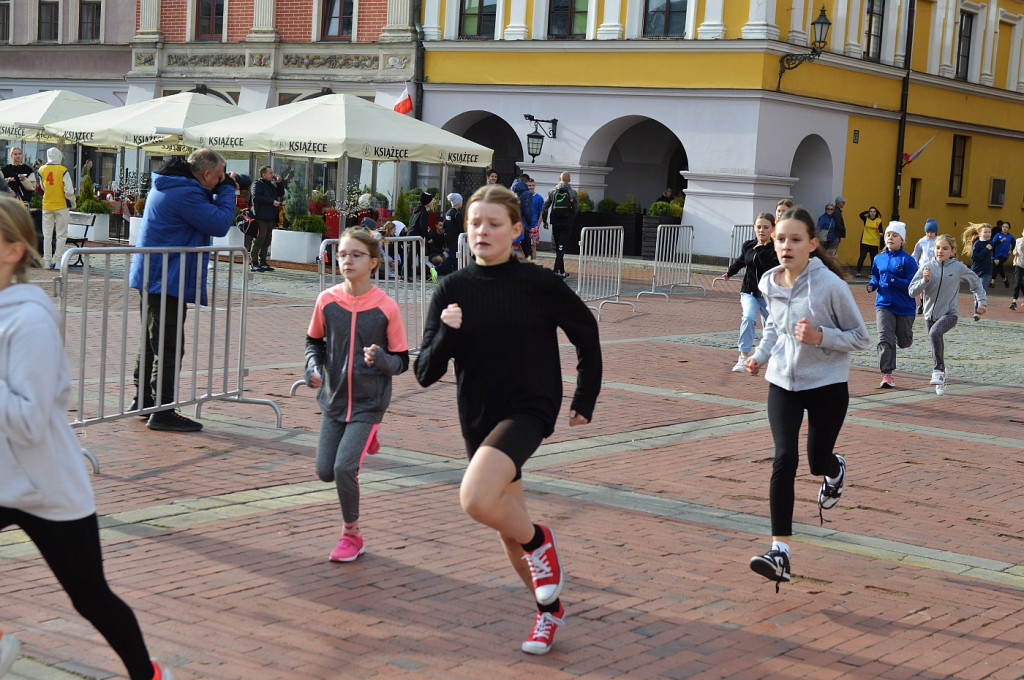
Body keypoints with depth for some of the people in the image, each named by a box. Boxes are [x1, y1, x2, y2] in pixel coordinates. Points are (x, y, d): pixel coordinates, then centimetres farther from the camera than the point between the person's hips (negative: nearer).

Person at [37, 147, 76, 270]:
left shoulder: (42, 170, 1)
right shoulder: (63, 171, -10)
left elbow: (43, 188, 13)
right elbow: (69, 191, -11)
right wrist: (73, 203, 2)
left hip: (47, 206, 3)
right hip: (62, 206, -3)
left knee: (47, 234, 8)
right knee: (61, 234, 3)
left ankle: (47, 261, 7)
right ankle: (58, 260, -1)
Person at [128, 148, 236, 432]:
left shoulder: (168, 186, 13)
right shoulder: (185, 193, -21)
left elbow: (205, 214, 21)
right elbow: (220, 225, -20)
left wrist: (222, 191, 7)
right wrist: (227, 191, -8)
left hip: (151, 277, 11)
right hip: (167, 279, -11)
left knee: (152, 341, 18)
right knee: (168, 345, -7)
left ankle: (143, 400, 27)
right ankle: (163, 411, -6)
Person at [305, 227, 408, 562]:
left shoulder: (386, 307, -13)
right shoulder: (327, 300, -5)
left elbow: (401, 361, -6)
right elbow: (314, 341, 12)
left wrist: (380, 358, -26)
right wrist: (313, 366, -7)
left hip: (369, 401, -4)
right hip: (334, 398, 4)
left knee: (344, 468, -15)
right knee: (325, 471, 6)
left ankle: (352, 535, 8)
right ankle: (360, 444, 39)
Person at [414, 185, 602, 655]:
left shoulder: (540, 285, -9)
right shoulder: (452, 290, -2)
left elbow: (586, 335, 7)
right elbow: (426, 373, -4)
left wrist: (585, 400, 7)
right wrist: (446, 334, -22)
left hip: (529, 409, -5)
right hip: (479, 419, 5)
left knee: (475, 499, -29)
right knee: (507, 528, 16)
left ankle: (539, 541, 2)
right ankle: (549, 609, 39)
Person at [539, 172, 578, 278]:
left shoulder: (552, 191, 3)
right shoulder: (572, 192, -1)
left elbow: (545, 207, 1)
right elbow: (576, 208, -1)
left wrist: (544, 221, 9)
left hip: (555, 223, 2)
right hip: (567, 224, -2)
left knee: (558, 247, 13)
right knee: (561, 247, -3)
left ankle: (562, 272, 19)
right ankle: (556, 271, -16)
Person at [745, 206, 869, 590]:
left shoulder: (830, 284, -18)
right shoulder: (771, 283, -2)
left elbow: (859, 337, -8)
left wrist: (820, 336, -24)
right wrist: (761, 355, 2)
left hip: (827, 386, -3)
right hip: (782, 383, 3)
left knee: (818, 461, 11)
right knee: (784, 459, -13)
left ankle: (835, 471, 53)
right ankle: (780, 551, -14)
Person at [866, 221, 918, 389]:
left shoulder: (907, 260, -8)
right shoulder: (879, 258, 5)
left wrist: (893, 280, -24)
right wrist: (872, 285, -2)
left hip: (904, 307, -2)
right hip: (884, 305, 2)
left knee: (903, 342, 13)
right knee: (885, 339, -15)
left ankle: (906, 335, 51)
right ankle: (887, 375, -12)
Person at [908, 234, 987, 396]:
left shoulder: (959, 267, -3)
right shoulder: (927, 266, -2)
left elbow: (975, 282, 15)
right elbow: (912, 290, -5)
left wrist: (981, 301, 10)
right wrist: (925, 280, -21)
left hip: (950, 313, -3)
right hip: (930, 314, 3)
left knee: (935, 333, -32)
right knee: (937, 346, 14)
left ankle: (938, 371, -23)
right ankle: (941, 376, 39)